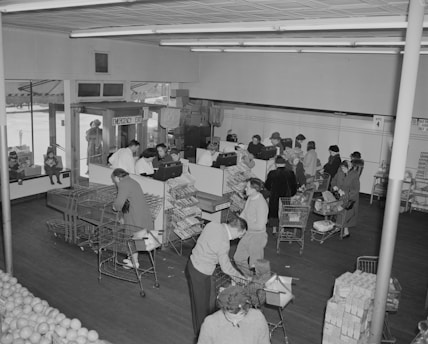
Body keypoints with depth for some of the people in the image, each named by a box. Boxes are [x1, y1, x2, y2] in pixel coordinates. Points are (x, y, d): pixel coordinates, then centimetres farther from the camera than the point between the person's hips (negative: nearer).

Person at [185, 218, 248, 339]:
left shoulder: (212, 224, -6)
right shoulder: (224, 243, -28)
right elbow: (226, 268, -15)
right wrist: (242, 277, 2)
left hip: (193, 264, 9)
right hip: (199, 274, -9)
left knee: (210, 299, 24)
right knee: (201, 306, 12)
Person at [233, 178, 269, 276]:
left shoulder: (261, 204, -27)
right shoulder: (250, 198, -1)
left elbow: (260, 226, -29)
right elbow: (244, 213, 13)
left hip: (258, 236, -9)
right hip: (248, 234, 9)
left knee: (255, 265, 6)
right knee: (238, 258, 21)